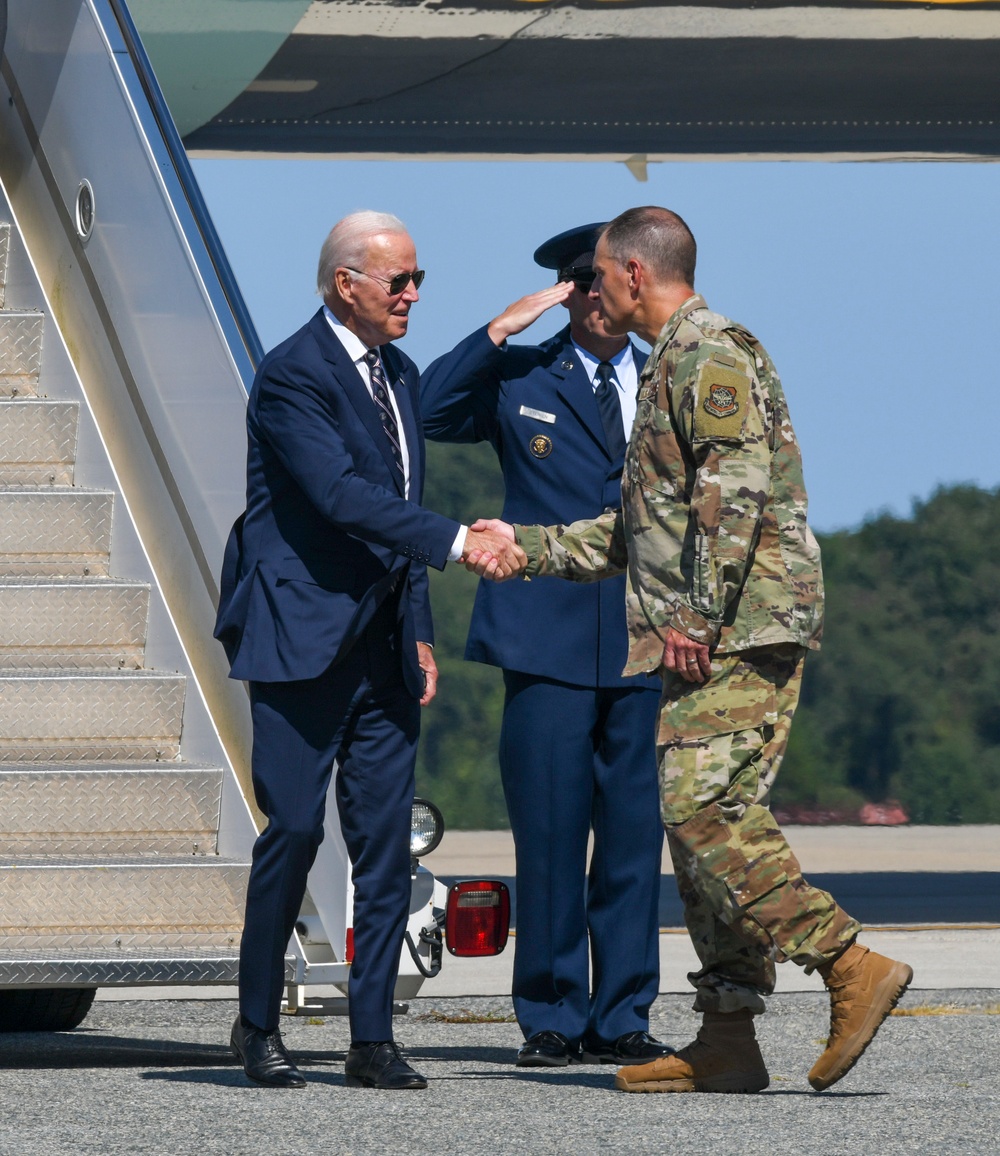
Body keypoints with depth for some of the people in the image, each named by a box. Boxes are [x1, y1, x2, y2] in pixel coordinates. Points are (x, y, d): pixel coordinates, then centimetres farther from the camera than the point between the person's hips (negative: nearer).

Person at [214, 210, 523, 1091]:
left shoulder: (399, 374, 15)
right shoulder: (293, 376, -12)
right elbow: (342, 493, -24)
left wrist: (420, 633, 17)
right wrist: (457, 541, -30)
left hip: (382, 642, 7)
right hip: (303, 636, -7)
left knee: (386, 836, 2)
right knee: (295, 827, -6)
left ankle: (373, 1040, 5)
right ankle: (257, 1022, 10)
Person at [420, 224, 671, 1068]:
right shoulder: (521, 381, 7)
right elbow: (430, 410, -6)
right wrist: (502, 330, -11)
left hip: (646, 646, 2)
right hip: (550, 645, -2)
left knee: (635, 833, 2)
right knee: (550, 835, -3)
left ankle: (620, 1019, 9)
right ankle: (550, 1020, 4)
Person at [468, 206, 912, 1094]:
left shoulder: (709, 355, -8)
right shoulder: (674, 367, 25)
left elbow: (737, 490, -20)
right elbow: (643, 532, 31)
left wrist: (694, 617, -23)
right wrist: (527, 548, 28)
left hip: (744, 628, -10)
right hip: (718, 641, 10)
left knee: (702, 806, -19)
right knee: (702, 818, 7)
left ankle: (851, 965, -21)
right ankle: (727, 1038, 6)